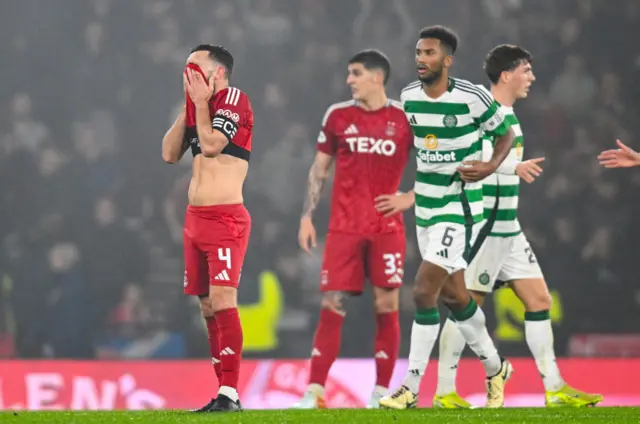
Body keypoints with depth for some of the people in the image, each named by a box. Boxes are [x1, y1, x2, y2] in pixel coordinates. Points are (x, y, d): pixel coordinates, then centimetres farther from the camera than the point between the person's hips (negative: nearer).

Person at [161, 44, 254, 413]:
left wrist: (201, 103, -6)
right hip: (195, 217, 9)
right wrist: (188, 107, 8)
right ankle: (223, 392, 9)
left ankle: (230, 393, -20)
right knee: (208, 308, 7)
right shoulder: (200, 105, 18)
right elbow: (170, 153, 13)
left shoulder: (234, 99, -7)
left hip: (226, 217, -9)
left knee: (222, 300, -16)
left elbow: (212, 144, -18)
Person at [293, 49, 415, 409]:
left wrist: (410, 198, -4)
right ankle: (315, 393, -5)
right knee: (332, 306, -5)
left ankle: (381, 391, 5)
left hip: (387, 228, -1)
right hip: (344, 228, 1)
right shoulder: (338, 116, 6)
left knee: (386, 305, -2)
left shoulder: (404, 119, 0)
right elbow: (319, 169, 12)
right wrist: (307, 217, 5)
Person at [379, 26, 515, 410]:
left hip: (460, 207, -7)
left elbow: (506, 134, 0)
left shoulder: (471, 97, -15)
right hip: (426, 205, 7)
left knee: (424, 291, -15)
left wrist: (491, 166, -17)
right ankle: (495, 368, 35)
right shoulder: (409, 97, 3)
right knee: (454, 295, 15)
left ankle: (410, 389, -10)